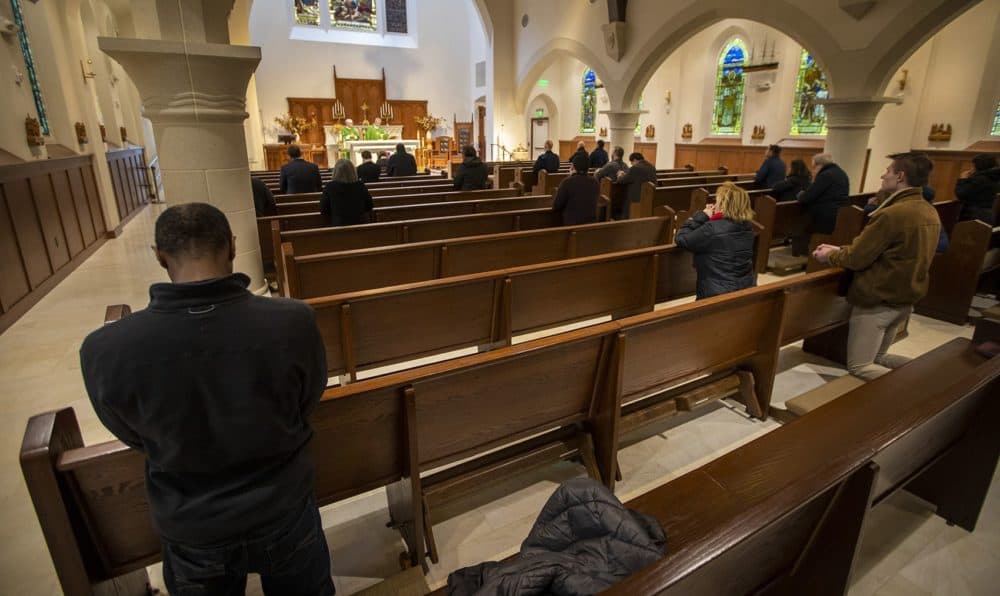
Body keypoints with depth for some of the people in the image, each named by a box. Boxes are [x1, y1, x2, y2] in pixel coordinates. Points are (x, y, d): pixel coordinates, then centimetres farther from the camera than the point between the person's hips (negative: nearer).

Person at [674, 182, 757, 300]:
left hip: (719, 294, -7)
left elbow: (681, 239, -13)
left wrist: (702, 216, -7)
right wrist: (709, 218, 2)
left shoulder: (712, 228, -23)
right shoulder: (747, 225, 1)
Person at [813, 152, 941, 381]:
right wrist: (839, 250, 11)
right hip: (907, 299, 9)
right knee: (878, 358, 23)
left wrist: (829, 255, 1)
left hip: (876, 300, -9)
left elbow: (856, 259, -18)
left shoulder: (891, 214, -24)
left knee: (859, 366, 2)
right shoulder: (930, 213, 4)